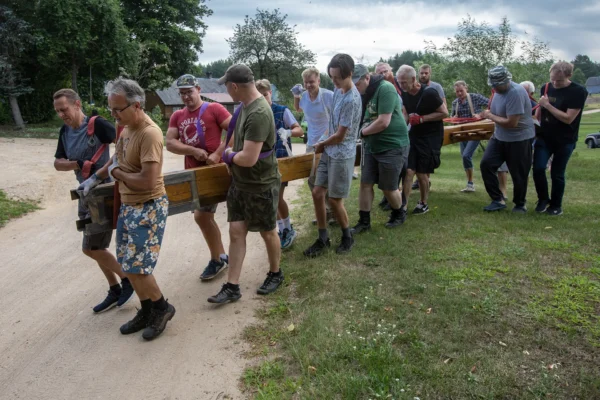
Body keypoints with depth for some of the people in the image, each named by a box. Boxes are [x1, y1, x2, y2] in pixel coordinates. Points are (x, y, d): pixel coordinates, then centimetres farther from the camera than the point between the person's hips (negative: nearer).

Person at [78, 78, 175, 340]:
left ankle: (162, 308, 21)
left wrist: (115, 172, -13)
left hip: (148, 209, -9)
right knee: (128, 264, 15)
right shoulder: (126, 127, 4)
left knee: (136, 267, -3)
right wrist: (95, 178, 17)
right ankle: (147, 311, 31)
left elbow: (148, 182, -29)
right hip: (128, 205, 9)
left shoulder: (149, 134, -24)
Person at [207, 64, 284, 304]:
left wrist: (228, 155, -10)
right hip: (239, 183, 8)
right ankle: (232, 287, 13)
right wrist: (231, 155, 4)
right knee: (236, 232, 6)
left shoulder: (259, 114, -26)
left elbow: (248, 158, -29)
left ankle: (276, 274, 35)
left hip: (261, 186, -8)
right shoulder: (245, 105, 3)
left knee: (268, 232, 12)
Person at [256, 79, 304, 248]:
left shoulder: (282, 111, -8)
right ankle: (282, 230, 22)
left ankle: (289, 230, 13)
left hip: (281, 159, -5)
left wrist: (288, 132, -32)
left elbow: (300, 131, -11)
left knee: (278, 197, -7)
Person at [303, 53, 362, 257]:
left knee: (335, 199, 2)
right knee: (317, 193, 7)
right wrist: (323, 143, 8)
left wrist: (321, 144, -2)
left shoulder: (352, 100, -22)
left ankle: (347, 237, 25)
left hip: (342, 156, -8)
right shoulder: (338, 91, 6)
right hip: (328, 152, 8)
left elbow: (340, 136, -18)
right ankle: (323, 238, 20)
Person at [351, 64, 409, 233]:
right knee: (365, 183, 4)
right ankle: (364, 221, 16)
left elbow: (383, 122, -26)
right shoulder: (363, 94, 6)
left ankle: (399, 214, 31)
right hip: (371, 146, 7)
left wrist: (363, 131, -11)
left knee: (388, 187, 4)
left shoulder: (385, 88, -20)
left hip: (392, 146, -7)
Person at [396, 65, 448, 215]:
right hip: (413, 135, 5)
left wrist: (422, 119, -22)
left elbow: (444, 113, -15)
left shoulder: (429, 93, -18)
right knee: (408, 170, -5)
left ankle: (423, 204, 19)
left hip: (430, 137, -5)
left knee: (421, 173, 0)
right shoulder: (404, 94, -2)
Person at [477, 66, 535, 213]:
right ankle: (498, 200, 7)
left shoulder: (516, 93, -26)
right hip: (499, 137, 8)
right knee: (486, 164, -1)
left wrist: (490, 116, -17)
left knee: (518, 174, 3)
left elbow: (511, 122, -28)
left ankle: (520, 204, 23)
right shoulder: (499, 89, 3)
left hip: (519, 139, -8)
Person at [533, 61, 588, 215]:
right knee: (538, 168, -8)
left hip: (565, 140, -3)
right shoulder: (546, 88, 1)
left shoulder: (579, 92, -14)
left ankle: (556, 206, 20)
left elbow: (568, 119, -21)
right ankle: (543, 199, 14)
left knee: (557, 174, 2)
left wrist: (547, 105, -24)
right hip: (544, 137, 4)